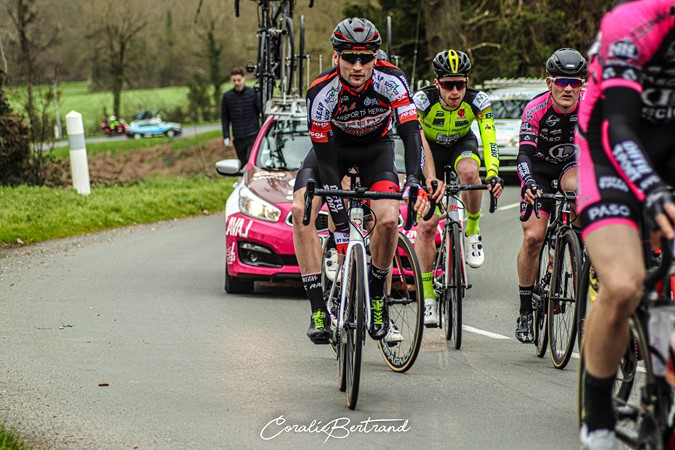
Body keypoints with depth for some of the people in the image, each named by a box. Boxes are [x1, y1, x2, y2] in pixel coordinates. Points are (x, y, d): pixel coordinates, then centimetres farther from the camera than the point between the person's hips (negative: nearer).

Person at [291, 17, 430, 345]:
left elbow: (411, 132, -34)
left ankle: (377, 304, -4)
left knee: (388, 220, -24)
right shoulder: (322, 92, -32)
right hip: (334, 145, 0)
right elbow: (325, 158, -31)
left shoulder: (390, 81, -31)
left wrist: (414, 182, -52)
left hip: (375, 148, 0)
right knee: (301, 210, -24)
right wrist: (340, 224, -36)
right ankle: (319, 311, -22)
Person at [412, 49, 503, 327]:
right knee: (426, 226, -10)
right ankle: (427, 297, -3)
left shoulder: (478, 100, -27)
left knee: (469, 171, -38)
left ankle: (472, 232, -14)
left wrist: (493, 175, -52)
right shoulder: (423, 99, -31)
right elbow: (417, 141, -40)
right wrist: (430, 180, -54)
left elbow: (489, 139, -35)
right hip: (430, 150, 0)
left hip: (462, 145, 0)